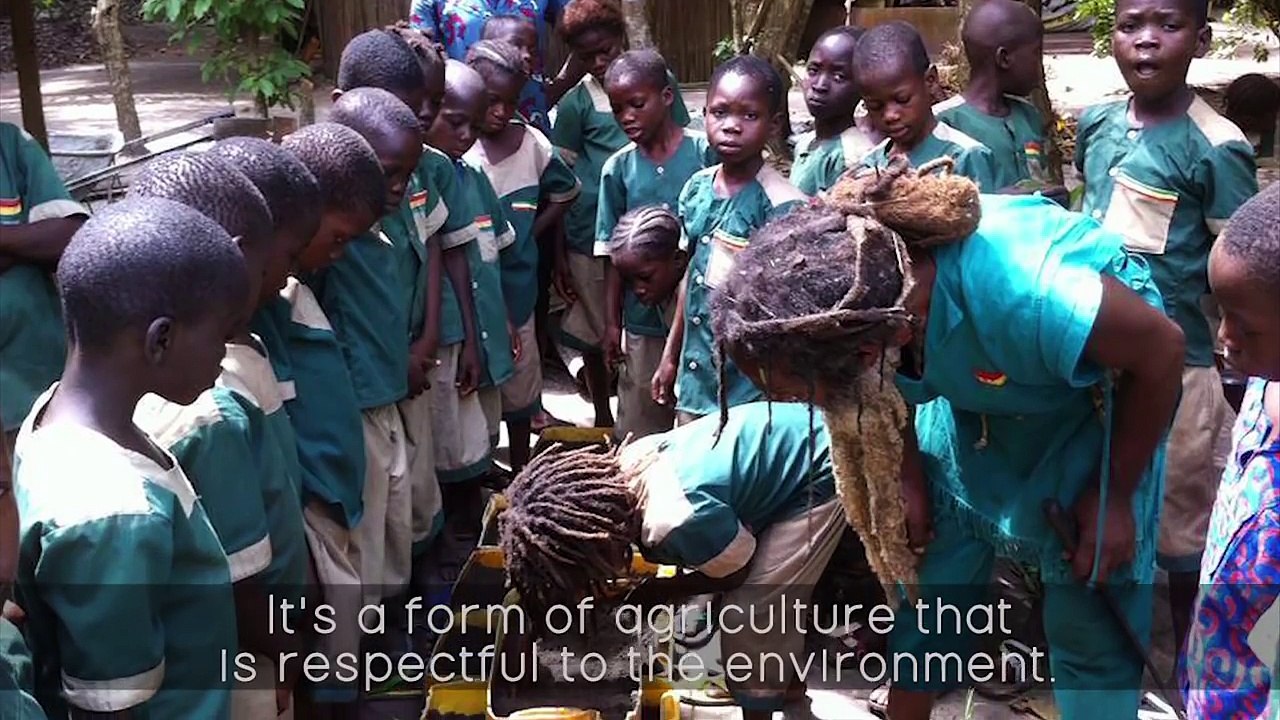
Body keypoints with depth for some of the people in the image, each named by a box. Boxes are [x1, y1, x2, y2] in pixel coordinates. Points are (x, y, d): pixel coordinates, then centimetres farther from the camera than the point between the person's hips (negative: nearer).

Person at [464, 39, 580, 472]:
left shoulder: (532, 142, -2)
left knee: (520, 379, 17)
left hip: (517, 283, 4)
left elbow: (564, 194, 15)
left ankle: (522, 474, 34)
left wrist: (529, 234, 5)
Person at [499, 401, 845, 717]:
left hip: (820, 475, -8)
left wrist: (662, 592, -1)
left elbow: (740, 569, -13)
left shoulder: (675, 523, -33)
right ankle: (788, 678, 45)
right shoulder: (628, 461, -10)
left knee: (751, 612, -4)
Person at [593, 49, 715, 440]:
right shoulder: (618, 168, 1)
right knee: (641, 430, 12)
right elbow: (614, 254, 5)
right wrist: (611, 323, 4)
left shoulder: (704, 152, -7)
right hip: (642, 317, 3)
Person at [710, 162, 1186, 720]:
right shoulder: (859, 282, -27)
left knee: (1085, 622, -3)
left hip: (1102, 392, -4)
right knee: (927, 580, 8)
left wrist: (1113, 497, -15)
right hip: (975, 385, 5)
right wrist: (909, 477, -1)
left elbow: (1162, 350, -25)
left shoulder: (1025, 297, -44)